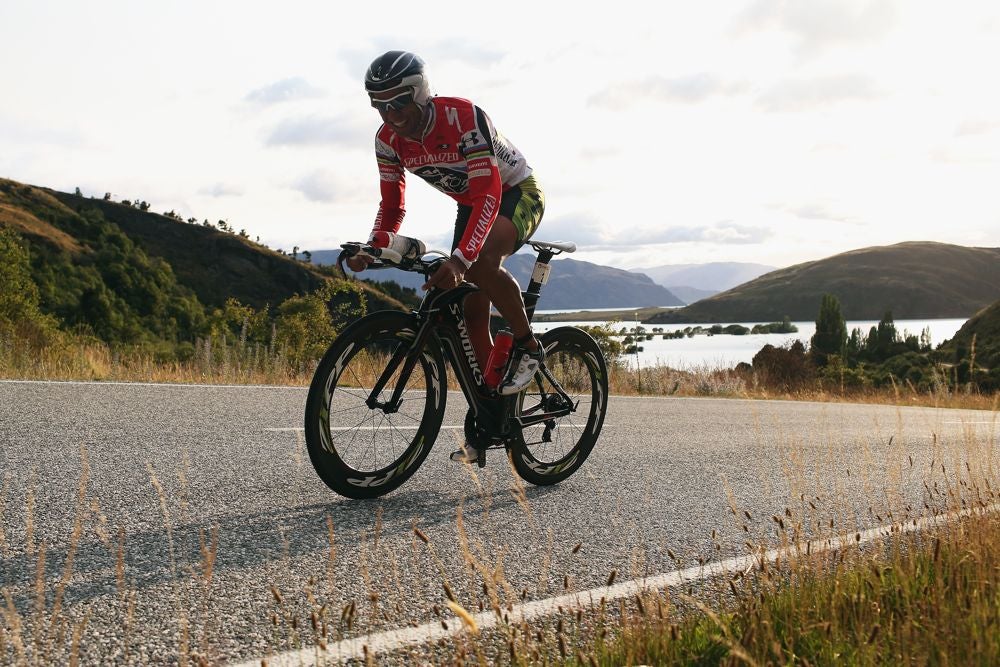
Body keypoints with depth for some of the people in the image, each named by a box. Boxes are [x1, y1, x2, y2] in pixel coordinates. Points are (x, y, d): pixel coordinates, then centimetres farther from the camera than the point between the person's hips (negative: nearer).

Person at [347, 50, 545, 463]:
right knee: (471, 312, 0)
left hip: (517, 194, -7)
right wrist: (372, 250, -25)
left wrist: (459, 261, -52)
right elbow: (392, 205, -5)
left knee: (479, 260, -37)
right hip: (472, 205, 7)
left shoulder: (464, 118, -33)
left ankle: (528, 346, -14)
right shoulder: (389, 140, -13)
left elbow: (489, 196, -40)